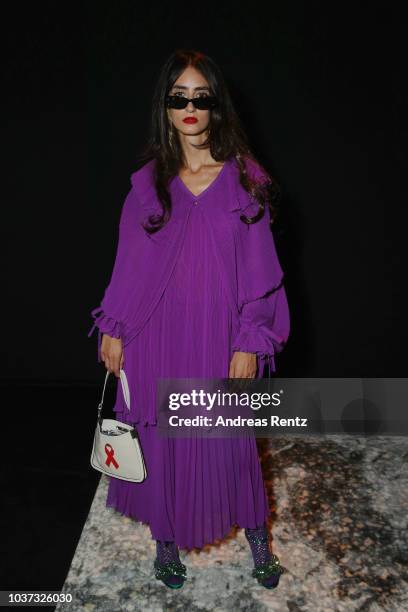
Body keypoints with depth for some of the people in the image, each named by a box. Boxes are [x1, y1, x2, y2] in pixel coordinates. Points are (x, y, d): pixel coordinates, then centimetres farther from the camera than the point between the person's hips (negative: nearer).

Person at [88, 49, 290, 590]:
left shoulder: (245, 178, -3)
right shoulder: (148, 182, 2)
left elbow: (259, 267, -4)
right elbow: (131, 262, 5)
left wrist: (249, 342, -8)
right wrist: (115, 328, 3)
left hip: (220, 335, -1)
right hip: (159, 335, 2)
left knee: (230, 439, 12)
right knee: (161, 439, 12)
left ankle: (257, 539, 37)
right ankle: (167, 541, 37)